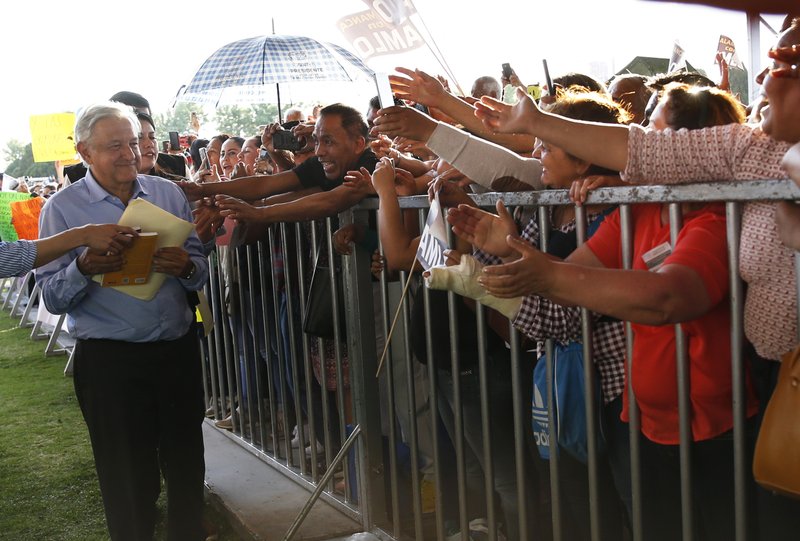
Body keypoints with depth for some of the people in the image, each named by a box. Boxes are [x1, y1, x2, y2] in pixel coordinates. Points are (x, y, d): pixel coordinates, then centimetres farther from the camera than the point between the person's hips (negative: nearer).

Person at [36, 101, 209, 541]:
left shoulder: (169, 194, 5)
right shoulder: (62, 208, -2)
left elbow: (200, 270, 6)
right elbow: (52, 298, -6)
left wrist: (186, 266, -16)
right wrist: (84, 268, -25)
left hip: (178, 350, 3)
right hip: (109, 360, -3)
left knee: (186, 463, 14)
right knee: (128, 476, 9)